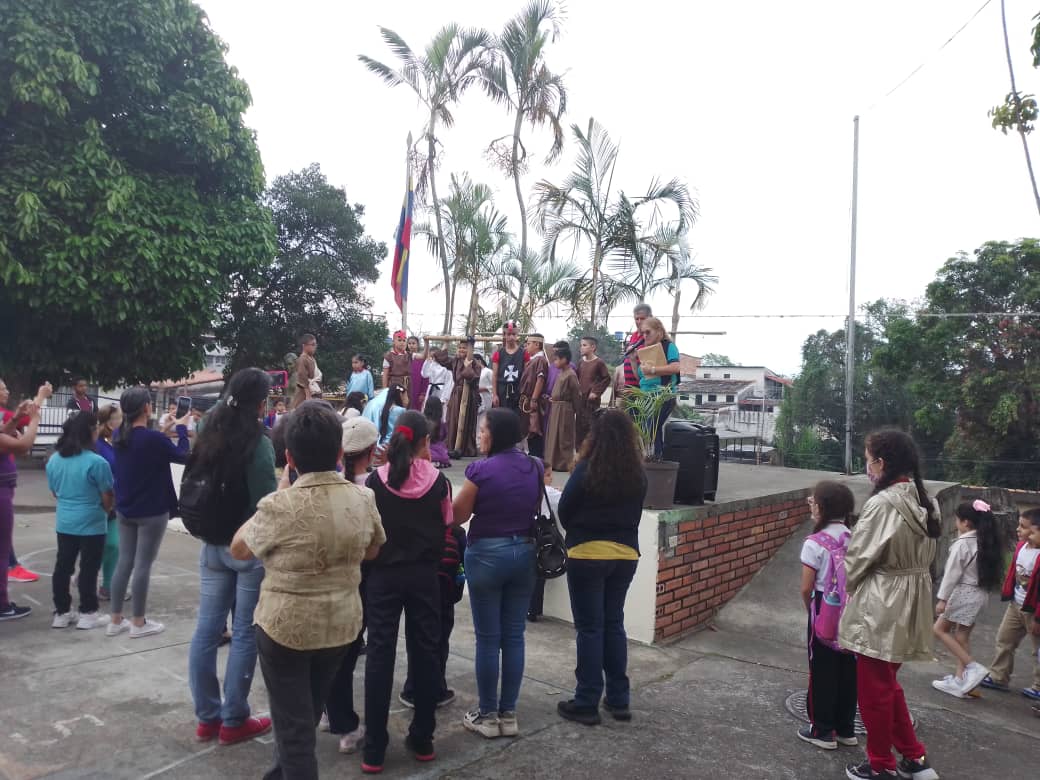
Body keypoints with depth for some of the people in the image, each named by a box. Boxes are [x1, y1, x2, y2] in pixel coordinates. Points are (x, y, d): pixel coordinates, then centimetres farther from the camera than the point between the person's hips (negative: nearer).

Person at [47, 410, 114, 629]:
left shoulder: (53, 460, 1)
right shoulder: (96, 462, -19)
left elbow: (55, 492, 13)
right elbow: (108, 498, -12)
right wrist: (103, 511, 9)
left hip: (64, 523, 6)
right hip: (91, 524, -6)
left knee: (63, 567, 14)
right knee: (89, 569, 5)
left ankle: (61, 612, 22)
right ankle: (87, 613, 12)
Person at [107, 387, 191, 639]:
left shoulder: (120, 436, 0)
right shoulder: (153, 438, -22)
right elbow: (183, 456, -8)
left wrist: (164, 431, 12)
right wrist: (181, 428, 2)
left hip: (125, 509, 7)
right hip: (152, 511, -7)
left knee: (124, 562, 14)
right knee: (143, 565, 2)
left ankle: (115, 621, 21)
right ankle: (138, 623, 12)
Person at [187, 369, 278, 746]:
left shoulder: (208, 436, 4)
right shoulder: (258, 444, -17)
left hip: (213, 546, 7)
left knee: (207, 628, 11)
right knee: (245, 633, 4)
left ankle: (207, 717, 23)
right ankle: (233, 721, 14)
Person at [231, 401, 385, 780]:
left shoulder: (280, 506, -23)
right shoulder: (363, 499, -9)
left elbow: (239, 550, -5)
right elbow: (371, 552, 8)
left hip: (286, 627, -5)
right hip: (341, 625, 5)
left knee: (293, 723, 12)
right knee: (306, 714, 26)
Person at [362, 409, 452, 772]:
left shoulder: (376, 479, -9)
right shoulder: (437, 480, -8)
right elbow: (445, 526, 1)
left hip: (383, 574, 0)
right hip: (424, 575, 1)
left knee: (379, 655, 6)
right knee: (425, 652, 12)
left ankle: (374, 749, 11)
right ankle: (422, 739, 23)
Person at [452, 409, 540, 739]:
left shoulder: (481, 469, -15)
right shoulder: (534, 467, 1)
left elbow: (459, 515, -6)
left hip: (487, 554, -5)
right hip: (524, 552, 5)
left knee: (488, 638, 6)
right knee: (514, 636, 11)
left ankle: (487, 715, 16)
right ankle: (508, 714, 20)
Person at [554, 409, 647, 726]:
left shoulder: (586, 469, -15)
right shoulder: (638, 474, -1)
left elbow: (564, 510, -5)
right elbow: (635, 513, 8)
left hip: (587, 554, -4)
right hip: (626, 554, 5)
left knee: (590, 628, 5)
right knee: (614, 624, 16)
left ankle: (587, 703, 12)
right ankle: (619, 699, 23)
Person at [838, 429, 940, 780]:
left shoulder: (883, 503, -23)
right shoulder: (922, 502, 3)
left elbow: (859, 557, -15)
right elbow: (924, 554, 9)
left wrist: (847, 587, 6)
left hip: (881, 605, -8)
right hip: (910, 602, 9)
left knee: (874, 688, 9)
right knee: (887, 682, 23)